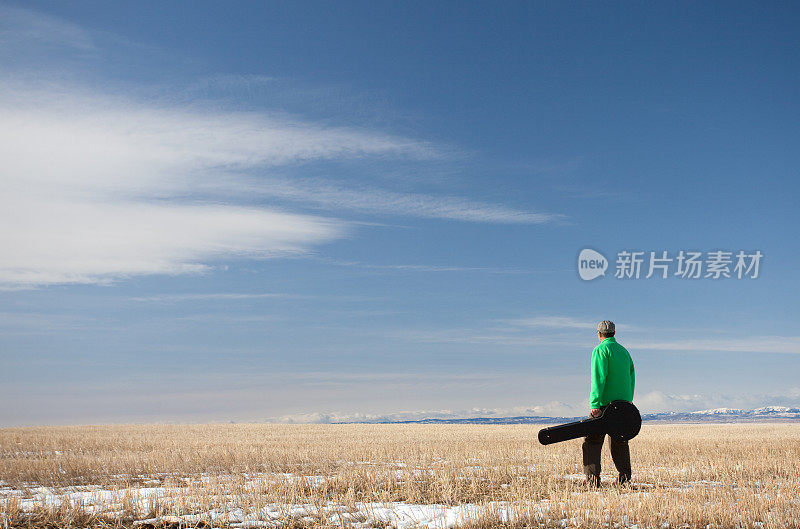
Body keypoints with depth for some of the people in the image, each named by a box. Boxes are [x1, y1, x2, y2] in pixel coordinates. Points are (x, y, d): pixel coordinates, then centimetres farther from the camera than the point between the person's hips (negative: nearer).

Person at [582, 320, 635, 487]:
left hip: (605, 404, -7)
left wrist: (595, 405, -18)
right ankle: (624, 478, 11)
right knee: (619, 442, 13)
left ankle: (592, 479, -10)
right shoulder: (624, 351, 18)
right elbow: (631, 377, 18)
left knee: (592, 441, -4)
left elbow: (598, 379, -15)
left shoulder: (600, 350, -5)